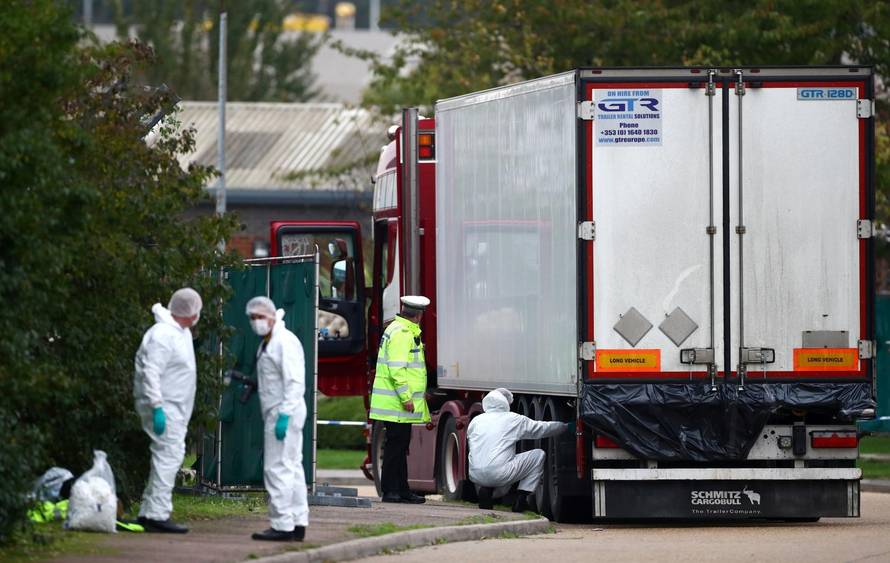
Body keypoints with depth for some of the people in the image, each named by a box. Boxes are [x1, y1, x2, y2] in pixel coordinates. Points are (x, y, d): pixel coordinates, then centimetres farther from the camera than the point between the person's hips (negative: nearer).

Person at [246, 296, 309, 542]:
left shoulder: (285, 342, -15)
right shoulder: (267, 343, 17)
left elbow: (294, 382, -21)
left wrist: (284, 415, -25)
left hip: (284, 412, -11)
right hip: (278, 412, 11)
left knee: (278, 469, -11)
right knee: (292, 468, 11)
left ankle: (282, 526, -12)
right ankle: (298, 524, 15)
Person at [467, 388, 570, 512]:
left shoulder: (476, 421, 17)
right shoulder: (514, 420, 5)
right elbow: (542, 429, 12)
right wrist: (566, 427, 28)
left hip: (475, 476, 6)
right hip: (498, 473, -6)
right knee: (538, 456, 12)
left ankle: (487, 490, 7)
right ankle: (521, 499, 5)